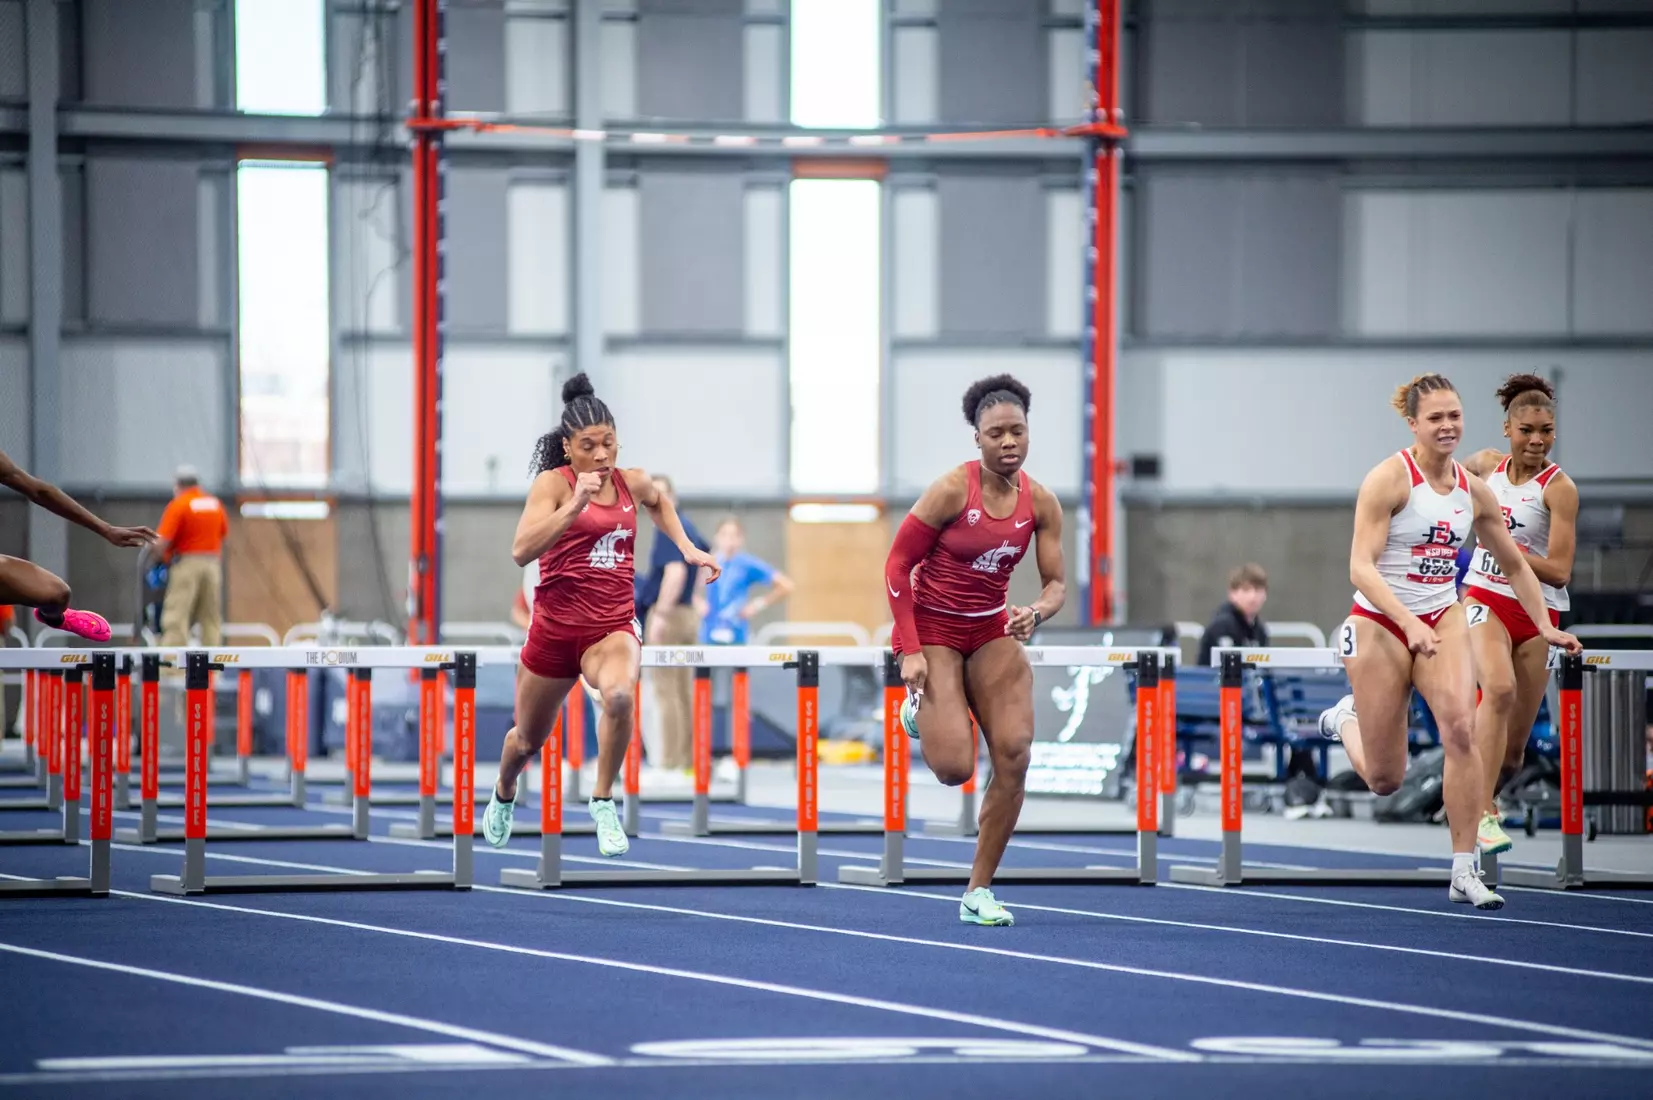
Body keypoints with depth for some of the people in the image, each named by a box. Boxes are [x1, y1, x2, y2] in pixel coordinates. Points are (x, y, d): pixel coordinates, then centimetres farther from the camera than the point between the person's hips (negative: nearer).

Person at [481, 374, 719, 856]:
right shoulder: (553, 483, -13)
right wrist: (576, 505, -34)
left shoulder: (633, 483, 1)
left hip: (613, 628, 1)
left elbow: (658, 502, 28)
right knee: (528, 739, 19)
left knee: (618, 694, -34)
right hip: (554, 629, -1)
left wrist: (686, 547, 17)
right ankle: (503, 798, 54)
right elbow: (521, 551, -28)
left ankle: (603, 801, -15)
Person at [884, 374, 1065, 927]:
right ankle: (919, 705, 25)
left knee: (1014, 756, -10)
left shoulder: (1041, 503, -4)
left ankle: (979, 892, 3)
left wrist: (1036, 612, -22)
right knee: (955, 767, -14)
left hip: (993, 630, 4)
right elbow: (898, 564, -12)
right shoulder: (952, 490, -18)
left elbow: (1056, 582, 2)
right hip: (932, 627, -4)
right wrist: (910, 651, -16)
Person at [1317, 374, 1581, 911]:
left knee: (1460, 726, -24)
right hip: (1380, 624, -4)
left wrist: (1546, 626, 7)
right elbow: (1361, 567, -20)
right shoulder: (1389, 479, -14)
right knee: (1385, 780, 3)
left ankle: (1465, 872, -17)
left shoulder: (1473, 490, 2)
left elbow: (1515, 566, 16)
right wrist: (1410, 624, -32)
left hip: (1442, 619, 4)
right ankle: (1346, 718, 40)